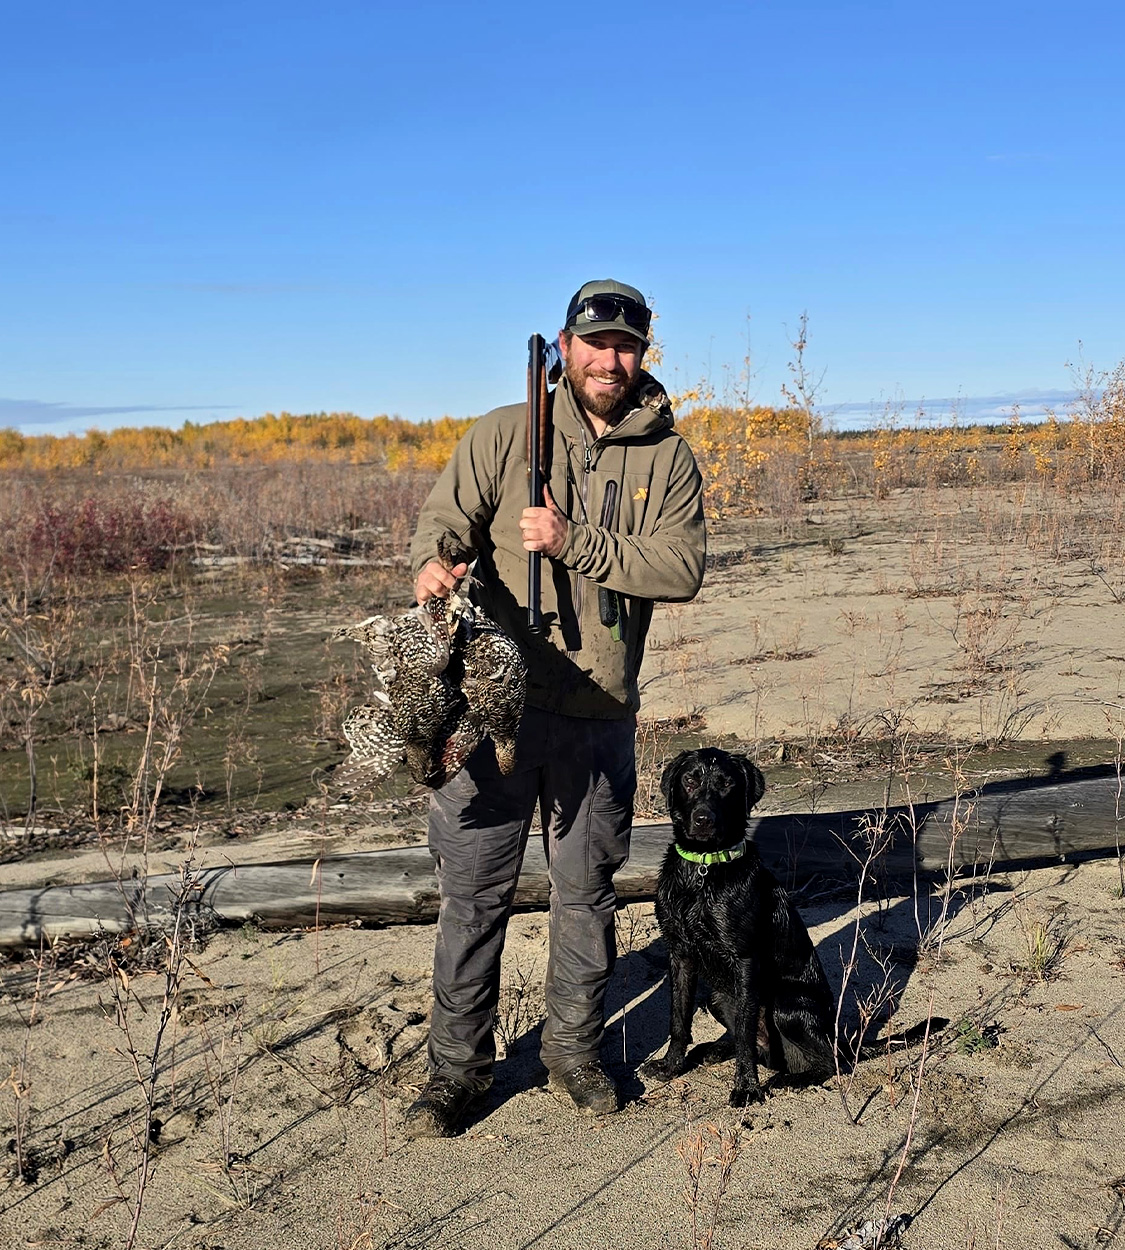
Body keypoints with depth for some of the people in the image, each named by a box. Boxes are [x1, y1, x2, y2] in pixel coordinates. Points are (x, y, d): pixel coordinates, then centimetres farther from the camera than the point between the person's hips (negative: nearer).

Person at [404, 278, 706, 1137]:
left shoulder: (668, 457, 5)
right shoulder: (504, 434, 3)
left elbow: (682, 568, -7)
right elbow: (444, 515, -3)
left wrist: (575, 543, -18)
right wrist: (433, 562, -27)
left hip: (600, 714, 1)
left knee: (587, 892, 14)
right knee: (474, 889, 5)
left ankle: (575, 1052, 33)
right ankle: (458, 1065, 22)